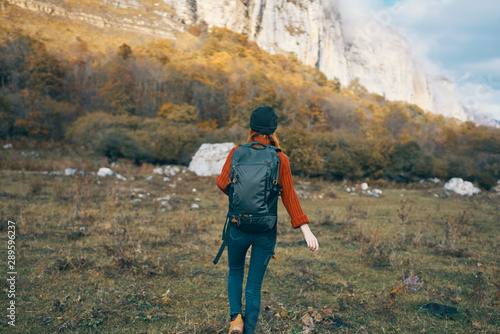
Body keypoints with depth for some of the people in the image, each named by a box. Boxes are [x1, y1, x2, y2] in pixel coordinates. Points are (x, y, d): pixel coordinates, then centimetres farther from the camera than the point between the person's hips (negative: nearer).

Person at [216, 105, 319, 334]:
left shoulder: (237, 152, -6)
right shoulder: (281, 160, -5)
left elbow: (223, 183, -10)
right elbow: (289, 197, -10)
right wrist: (306, 230, -9)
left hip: (239, 226, 0)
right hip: (266, 231, 0)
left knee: (235, 272, 26)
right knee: (254, 286, 13)